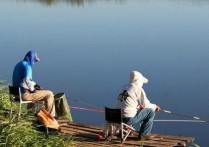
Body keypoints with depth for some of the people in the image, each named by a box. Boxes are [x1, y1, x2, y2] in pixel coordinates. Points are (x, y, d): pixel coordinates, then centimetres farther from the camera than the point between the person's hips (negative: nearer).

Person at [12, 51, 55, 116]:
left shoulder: (19, 64, 13)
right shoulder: (27, 66, -18)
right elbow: (27, 80, -32)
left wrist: (35, 84, 16)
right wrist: (32, 89, -15)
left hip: (17, 92, 10)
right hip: (25, 94, -10)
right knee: (49, 94, -2)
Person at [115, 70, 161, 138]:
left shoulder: (125, 88, 16)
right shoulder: (138, 89, -6)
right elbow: (146, 105, -1)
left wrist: (139, 106, 27)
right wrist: (155, 106, 17)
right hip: (129, 119, -8)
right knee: (151, 111, 7)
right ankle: (144, 134, 13)